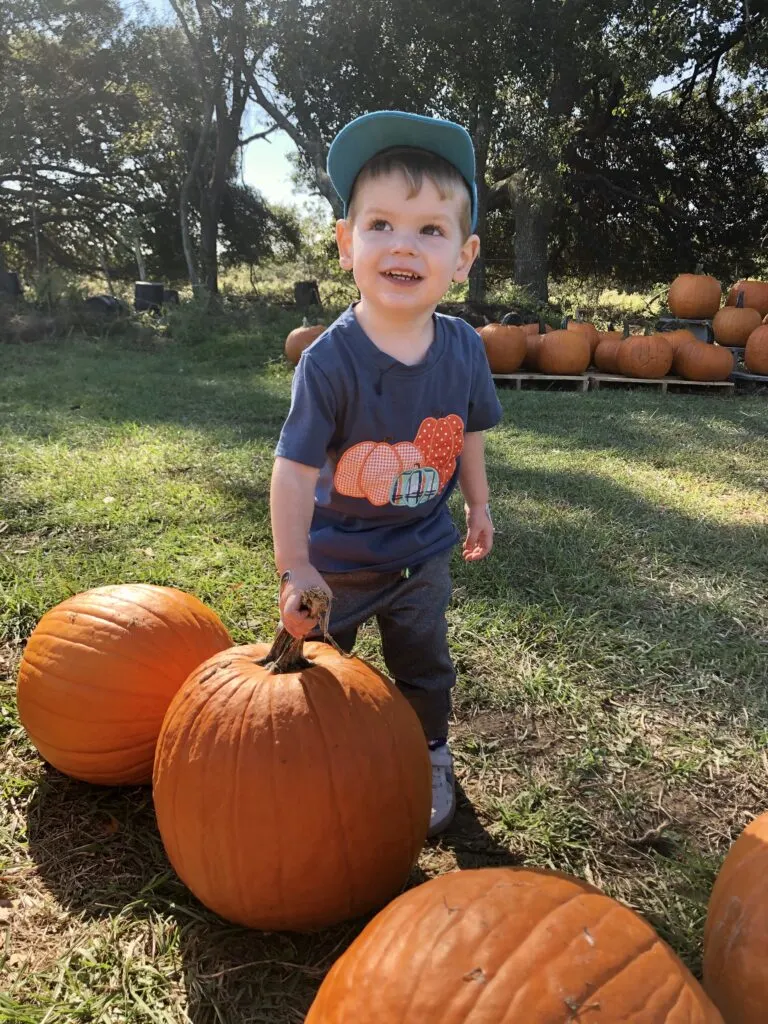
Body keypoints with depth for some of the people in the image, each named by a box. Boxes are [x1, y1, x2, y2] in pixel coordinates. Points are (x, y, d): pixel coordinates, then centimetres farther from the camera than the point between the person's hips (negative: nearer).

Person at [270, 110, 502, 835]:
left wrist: (478, 505, 14)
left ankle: (430, 758, 47)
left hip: (422, 551, 4)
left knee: (424, 668, 22)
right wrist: (293, 570, -30)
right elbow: (295, 468, -26)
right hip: (335, 556, -3)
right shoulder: (329, 360, -26)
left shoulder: (463, 347, -12)